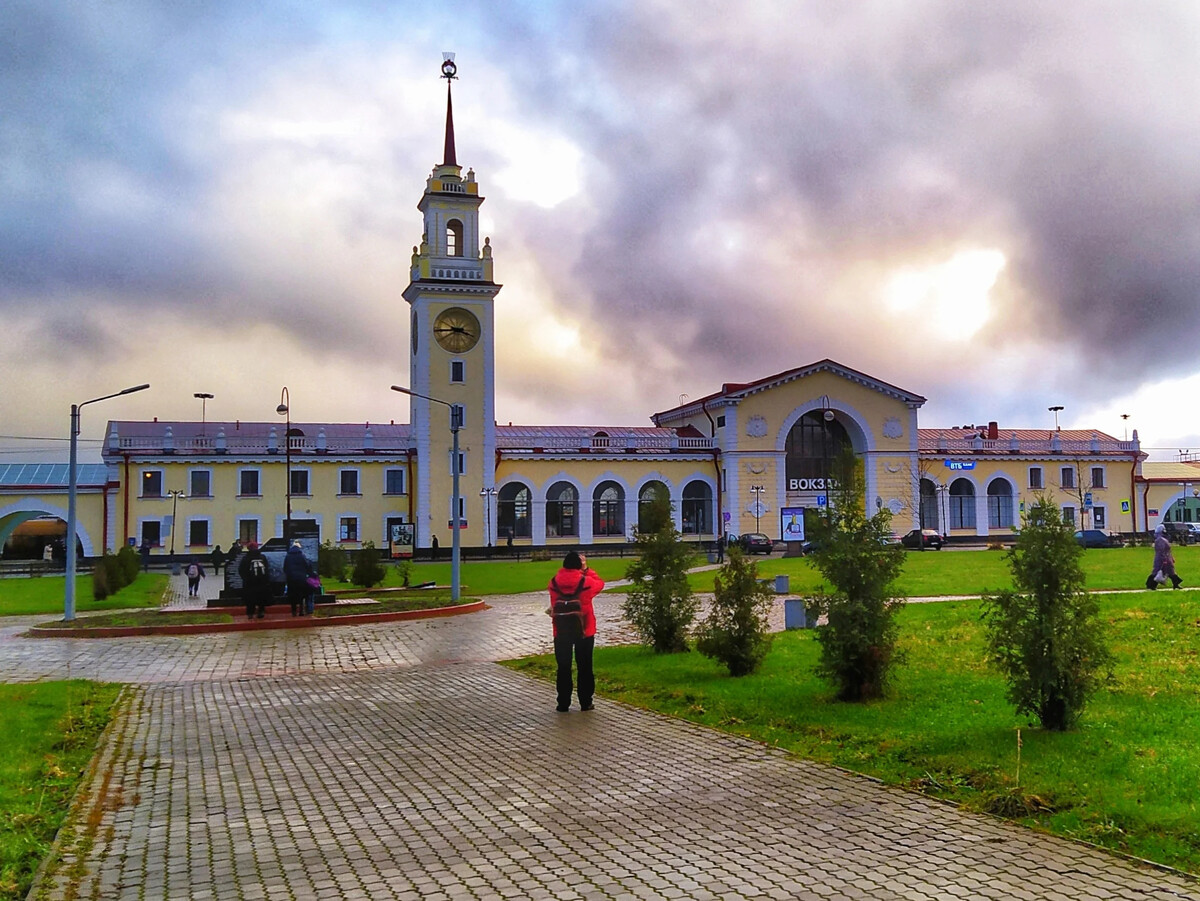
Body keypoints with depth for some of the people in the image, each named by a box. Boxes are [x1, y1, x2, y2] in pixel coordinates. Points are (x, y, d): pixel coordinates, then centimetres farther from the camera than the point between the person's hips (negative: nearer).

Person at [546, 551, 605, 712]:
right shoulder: (586, 582, -10)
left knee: (563, 668, 8)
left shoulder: (554, 582, -5)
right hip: (584, 632, -1)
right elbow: (600, 584, 10)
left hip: (561, 632, 2)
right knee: (584, 668, 9)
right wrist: (586, 570, 11)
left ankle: (563, 704, 10)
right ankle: (585, 702, 12)